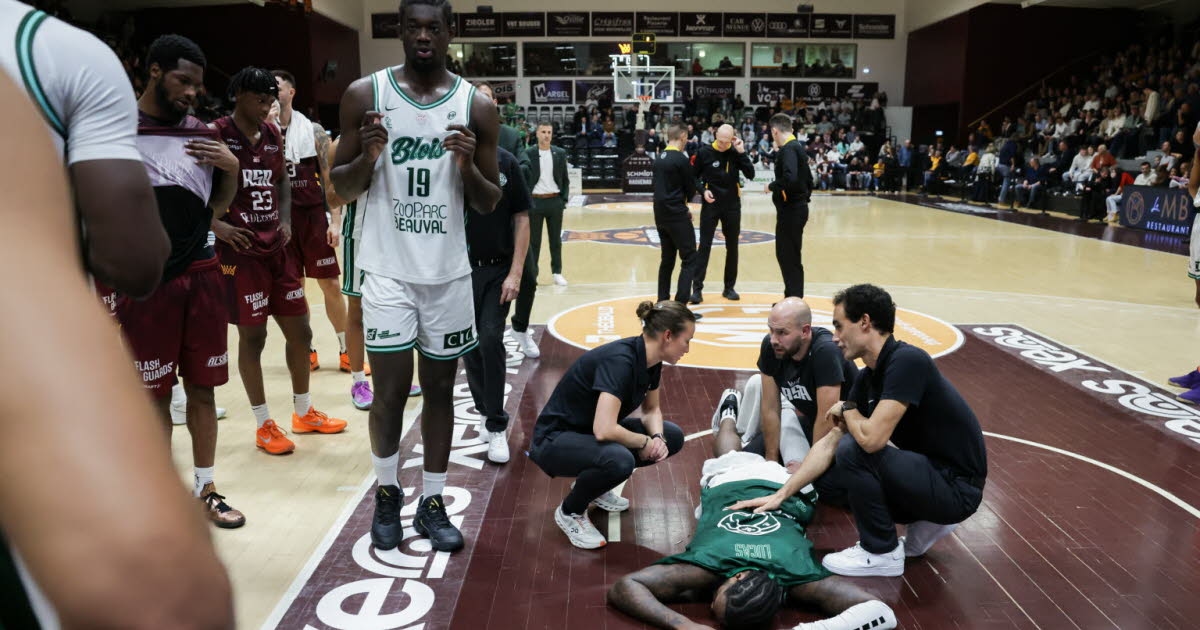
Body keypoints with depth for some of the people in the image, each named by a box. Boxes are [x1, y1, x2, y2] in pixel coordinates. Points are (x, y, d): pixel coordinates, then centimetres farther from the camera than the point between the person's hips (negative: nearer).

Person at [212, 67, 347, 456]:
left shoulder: (273, 135, 10)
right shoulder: (216, 134, -9)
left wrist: (285, 220, 8)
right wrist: (217, 224, -21)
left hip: (277, 247, 7)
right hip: (240, 251, -6)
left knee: (299, 331, 11)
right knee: (252, 337, 2)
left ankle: (304, 413, 28)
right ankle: (264, 425, 15)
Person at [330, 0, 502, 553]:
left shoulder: (477, 105, 1)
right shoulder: (364, 94, -1)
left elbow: (489, 204, 4)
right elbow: (342, 189, 3)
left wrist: (468, 166, -16)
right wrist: (368, 156, -17)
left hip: (449, 271, 2)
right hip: (388, 269, -1)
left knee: (440, 389, 9)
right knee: (389, 391, 3)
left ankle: (432, 503, 23)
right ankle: (387, 494, 26)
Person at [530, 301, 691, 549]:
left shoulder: (650, 360, -4)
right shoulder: (619, 361, -31)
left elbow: (651, 409, 11)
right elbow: (604, 430, -40)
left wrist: (658, 437, -10)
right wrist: (644, 442, -21)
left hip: (591, 433, 9)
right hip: (555, 439, -9)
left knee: (672, 436, 3)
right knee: (619, 460, -37)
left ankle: (595, 486, 15)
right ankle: (570, 512, -6)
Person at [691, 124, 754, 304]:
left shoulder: (736, 152, -2)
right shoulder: (704, 152, -6)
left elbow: (751, 175, -11)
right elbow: (694, 176, 4)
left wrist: (742, 152, -17)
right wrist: (703, 190, -12)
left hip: (732, 206, 2)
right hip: (710, 205, -2)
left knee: (732, 247, 8)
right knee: (704, 246, -4)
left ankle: (729, 287, 19)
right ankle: (697, 288, -1)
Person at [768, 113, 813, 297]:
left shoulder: (788, 149, -16)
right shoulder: (797, 147, 14)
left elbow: (790, 178, -31)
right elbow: (808, 179, 19)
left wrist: (772, 186, -16)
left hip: (791, 211, -10)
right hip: (797, 208, 10)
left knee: (790, 258, -4)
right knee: (786, 255, 16)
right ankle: (792, 298, 24)